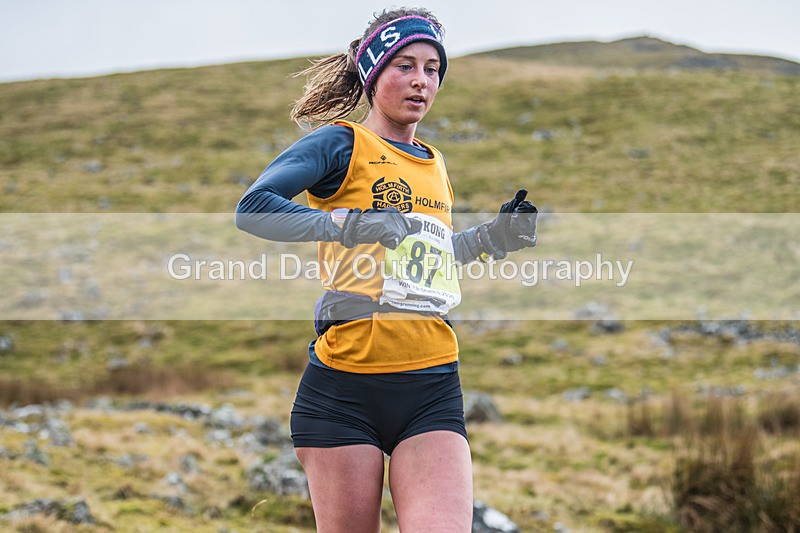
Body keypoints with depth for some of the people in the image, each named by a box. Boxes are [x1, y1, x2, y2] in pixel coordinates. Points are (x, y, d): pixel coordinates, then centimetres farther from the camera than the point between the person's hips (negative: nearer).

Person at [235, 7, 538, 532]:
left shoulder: (436, 164, 20)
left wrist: (491, 238, 17)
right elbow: (252, 208, -13)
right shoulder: (344, 142, 0)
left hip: (433, 389, 5)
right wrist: (346, 223, -24)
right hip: (345, 387, -5)